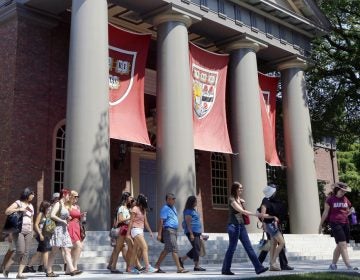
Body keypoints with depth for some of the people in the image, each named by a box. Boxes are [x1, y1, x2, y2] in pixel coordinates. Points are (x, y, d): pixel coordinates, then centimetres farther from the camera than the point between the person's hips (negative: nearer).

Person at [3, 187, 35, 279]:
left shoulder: (31, 206, 18)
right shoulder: (18, 203, 0)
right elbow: (7, 211, -12)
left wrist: (32, 232, 19)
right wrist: (19, 209, -19)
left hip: (28, 232, 6)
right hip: (18, 230, -6)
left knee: (26, 253, -2)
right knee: (20, 251, -16)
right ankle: (6, 266, 6)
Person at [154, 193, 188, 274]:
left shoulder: (173, 208, 18)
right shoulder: (165, 208, -9)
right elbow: (161, 221, -14)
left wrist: (176, 232, 21)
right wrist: (159, 234, -18)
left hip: (174, 230, 9)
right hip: (168, 230, -9)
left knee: (166, 250, 11)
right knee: (174, 249, -10)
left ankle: (157, 266, 17)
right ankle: (179, 268, -9)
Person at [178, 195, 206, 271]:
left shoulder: (193, 210, 20)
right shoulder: (188, 211, -10)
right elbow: (188, 223, -16)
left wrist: (200, 233, 23)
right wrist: (191, 234, -21)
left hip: (197, 232, 10)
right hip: (192, 232, -10)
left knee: (196, 248, 10)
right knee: (197, 248, -8)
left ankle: (182, 259, 17)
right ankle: (196, 266, -3)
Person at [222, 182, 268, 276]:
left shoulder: (240, 199, 13)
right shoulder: (232, 200, -11)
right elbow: (242, 211, -20)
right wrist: (255, 214, -21)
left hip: (241, 225, 8)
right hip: (234, 226, -8)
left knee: (249, 247, 2)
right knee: (232, 248, -1)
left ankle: (258, 268, -1)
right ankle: (225, 269, 9)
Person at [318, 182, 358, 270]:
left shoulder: (345, 199, 11)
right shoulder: (330, 199, -3)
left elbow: (348, 211, 28)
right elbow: (325, 212, 1)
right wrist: (321, 225, 2)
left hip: (345, 223, 6)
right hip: (335, 223, -6)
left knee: (340, 246, 10)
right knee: (343, 245, -13)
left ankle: (333, 265, 23)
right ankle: (349, 266, -17)